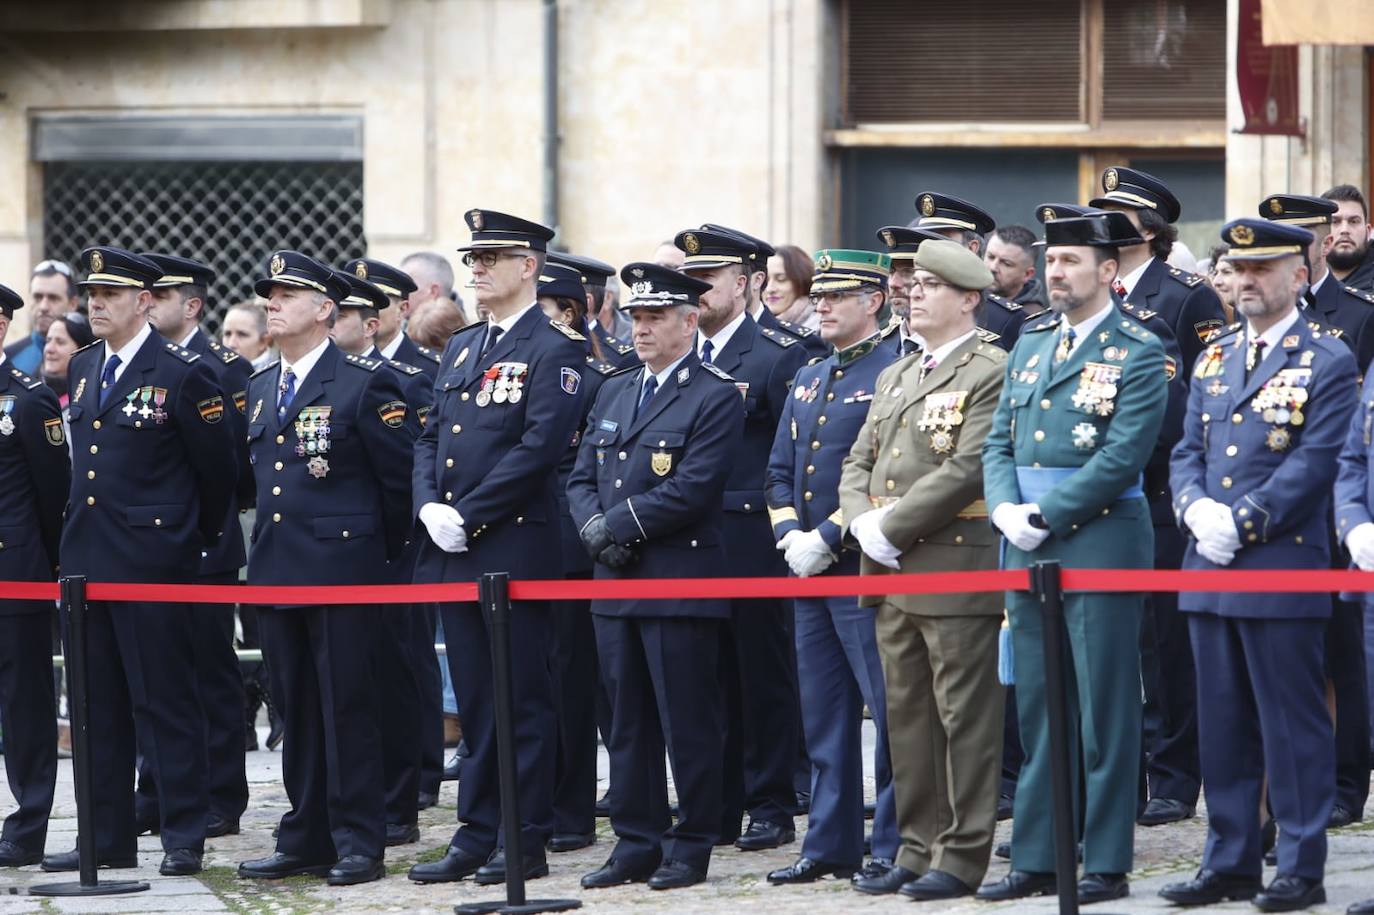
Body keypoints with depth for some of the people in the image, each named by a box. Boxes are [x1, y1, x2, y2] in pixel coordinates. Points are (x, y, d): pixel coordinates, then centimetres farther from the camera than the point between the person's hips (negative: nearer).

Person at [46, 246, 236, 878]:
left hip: (153, 560, -7)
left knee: (165, 702, -3)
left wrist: (197, 537, 7)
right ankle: (107, 837, 15)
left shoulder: (182, 374, -8)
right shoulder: (82, 370, 12)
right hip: (86, 559, 7)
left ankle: (183, 838, 3)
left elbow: (218, 470, -2)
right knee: (97, 704, 9)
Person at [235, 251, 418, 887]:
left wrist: (382, 548, 0)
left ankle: (359, 845, -1)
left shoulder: (365, 383, -7)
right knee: (296, 710, 10)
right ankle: (305, 840, 16)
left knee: (348, 709, -5)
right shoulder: (261, 389, 15)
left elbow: (402, 475, -5)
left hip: (342, 567, -7)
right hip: (276, 568, 7)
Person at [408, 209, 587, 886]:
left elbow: (539, 448, -17)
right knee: (474, 698, 10)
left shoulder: (554, 350, -7)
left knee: (522, 699, -2)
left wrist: (469, 516, -17)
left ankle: (526, 842, 2)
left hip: (516, 548, -7)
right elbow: (430, 439, 16)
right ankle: (478, 836, 14)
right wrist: (430, 507, -2)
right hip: (453, 551, 7)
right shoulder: (460, 348, 17)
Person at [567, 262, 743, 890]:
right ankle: (635, 844, 16)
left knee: (687, 722, -2)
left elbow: (691, 489, -16)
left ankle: (690, 847, 5)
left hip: (681, 580, -7)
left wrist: (617, 525, -13)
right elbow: (582, 478, 15)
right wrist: (594, 527, -5)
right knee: (627, 721, 10)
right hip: (616, 581, 7)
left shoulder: (715, 397, -6)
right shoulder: (614, 392, 17)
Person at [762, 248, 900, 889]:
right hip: (809, 571, 8)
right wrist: (789, 534, 0)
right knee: (823, 714, 11)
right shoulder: (808, 379, 18)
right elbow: (779, 470, 18)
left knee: (888, 710, -5)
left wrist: (828, 537, -17)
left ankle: (895, 847, -2)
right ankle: (829, 846, 16)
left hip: (866, 568, -8)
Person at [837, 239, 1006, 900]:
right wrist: (864, 522, -3)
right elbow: (858, 465, 18)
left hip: (958, 570, -8)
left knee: (964, 717, -4)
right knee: (907, 716, 11)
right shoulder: (894, 379, 20)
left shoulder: (992, 374, -7)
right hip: (892, 573, 8)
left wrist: (893, 526, -15)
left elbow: (968, 468, -17)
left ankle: (961, 857, -1)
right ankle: (918, 849, 18)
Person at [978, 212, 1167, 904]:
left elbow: (1123, 456, -14)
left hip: (1099, 542, -7)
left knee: (1104, 712, -3)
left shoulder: (1138, 353, -6)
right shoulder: (1031, 344, 15)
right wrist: (1006, 508, -4)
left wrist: (1046, 517, -15)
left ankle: (1107, 865, 2)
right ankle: (1036, 860, 15)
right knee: (1038, 710, 10)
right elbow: (998, 440, 15)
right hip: (1027, 548, 7)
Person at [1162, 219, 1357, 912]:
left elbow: (1314, 464, -12)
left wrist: (1240, 522, -17)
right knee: (1222, 722, 10)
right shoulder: (1212, 360, 16)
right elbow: (1188, 452, 14)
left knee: (1292, 724, -2)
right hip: (1209, 570, 6)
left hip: (1283, 568, -6)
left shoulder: (1327, 363, -3)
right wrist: (1197, 510, -7)